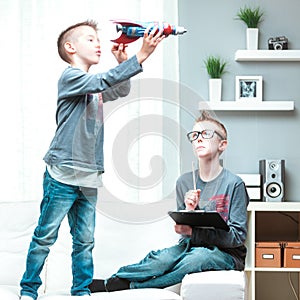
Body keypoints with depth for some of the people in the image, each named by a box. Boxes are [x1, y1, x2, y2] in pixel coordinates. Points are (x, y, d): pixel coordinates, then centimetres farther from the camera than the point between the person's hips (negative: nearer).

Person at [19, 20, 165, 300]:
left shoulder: (93, 86, 17)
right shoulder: (70, 77, -9)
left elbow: (121, 90, 25)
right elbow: (104, 81, -23)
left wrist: (122, 61, 6)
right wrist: (141, 55, -28)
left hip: (89, 177, 8)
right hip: (62, 175, -8)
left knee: (85, 241, 9)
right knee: (45, 237, 0)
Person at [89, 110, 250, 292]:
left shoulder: (234, 184, -7)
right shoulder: (184, 182, 7)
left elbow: (238, 236, -11)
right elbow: (182, 230, 9)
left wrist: (193, 232, -20)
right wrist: (188, 211, -14)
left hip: (227, 253, -3)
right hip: (190, 247, 4)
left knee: (200, 256, -36)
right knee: (165, 257, -32)